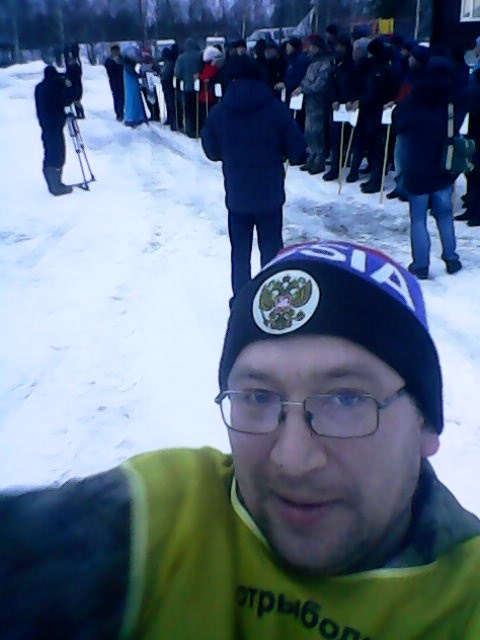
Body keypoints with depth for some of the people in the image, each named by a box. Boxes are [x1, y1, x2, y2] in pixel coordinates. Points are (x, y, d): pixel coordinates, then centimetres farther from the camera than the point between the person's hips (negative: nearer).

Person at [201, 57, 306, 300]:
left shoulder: (218, 112, -2)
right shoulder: (277, 109, -8)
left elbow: (212, 152, 7)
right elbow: (297, 150, -7)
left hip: (236, 194, 1)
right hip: (270, 193, -1)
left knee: (240, 250, 13)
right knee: (271, 248, 12)